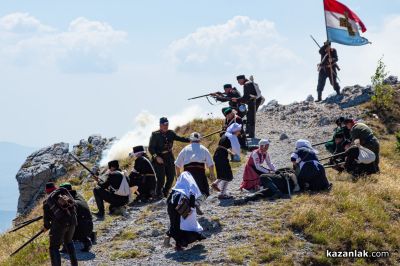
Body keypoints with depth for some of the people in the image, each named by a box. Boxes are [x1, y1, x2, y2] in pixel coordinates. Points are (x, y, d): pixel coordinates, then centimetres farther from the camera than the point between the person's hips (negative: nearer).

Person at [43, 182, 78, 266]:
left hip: (59, 223, -4)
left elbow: (46, 217, 9)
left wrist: (46, 226, 28)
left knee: (54, 248, 7)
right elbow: (74, 205, 13)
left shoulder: (47, 201, 9)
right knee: (68, 242, 29)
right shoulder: (64, 192, 15)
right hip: (72, 221, 4)